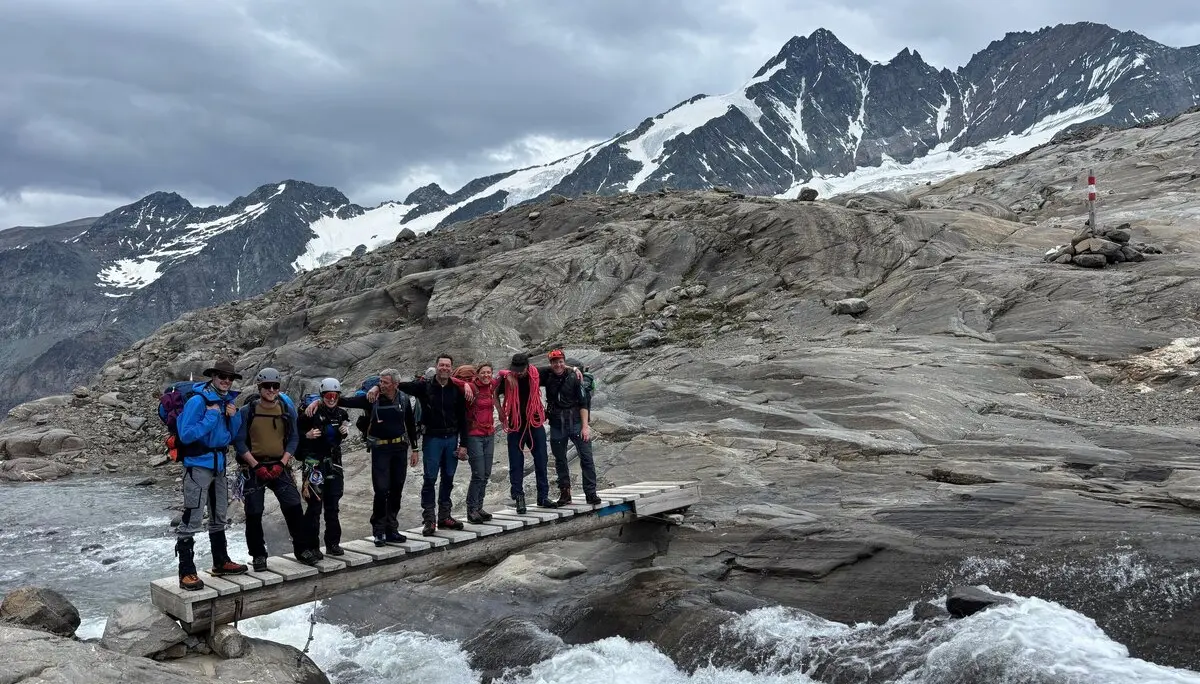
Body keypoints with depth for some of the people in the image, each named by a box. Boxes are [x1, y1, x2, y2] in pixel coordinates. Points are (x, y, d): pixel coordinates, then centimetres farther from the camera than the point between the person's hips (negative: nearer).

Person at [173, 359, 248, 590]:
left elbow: (234, 436, 12)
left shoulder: (228, 402, 7)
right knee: (191, 520, -10)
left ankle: (221, 562, 32)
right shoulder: (198, 401, -15)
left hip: (219, 465, 8)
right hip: (198, 465, -8)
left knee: (219, 518, 19)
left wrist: (234, 417, -5)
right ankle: (186, 573, -7)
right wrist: (210, 418, -23)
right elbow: (186, 435, -21)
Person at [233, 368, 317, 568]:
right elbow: (239, 441, -5)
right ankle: (258, 556, 14)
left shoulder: (288, 409, 3)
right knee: (254, 513, 2)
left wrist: (282, 463, -8)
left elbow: (293, 438, 4)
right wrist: (256, 466, -13)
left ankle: (303, 548, 5)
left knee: (293, 507, -6)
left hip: (279, 466, 1)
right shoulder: (247, 411, -3)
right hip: (254, 467, -1)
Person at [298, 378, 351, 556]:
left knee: (332, 504, 10)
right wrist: (307, 435, -24)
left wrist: (345, 431, 2)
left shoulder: (342, 414, 7)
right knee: (315, 504, -6)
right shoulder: (311, 412, -9)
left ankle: (333, 543, 19)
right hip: (313, 461, -5)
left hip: (333, 461, 5)